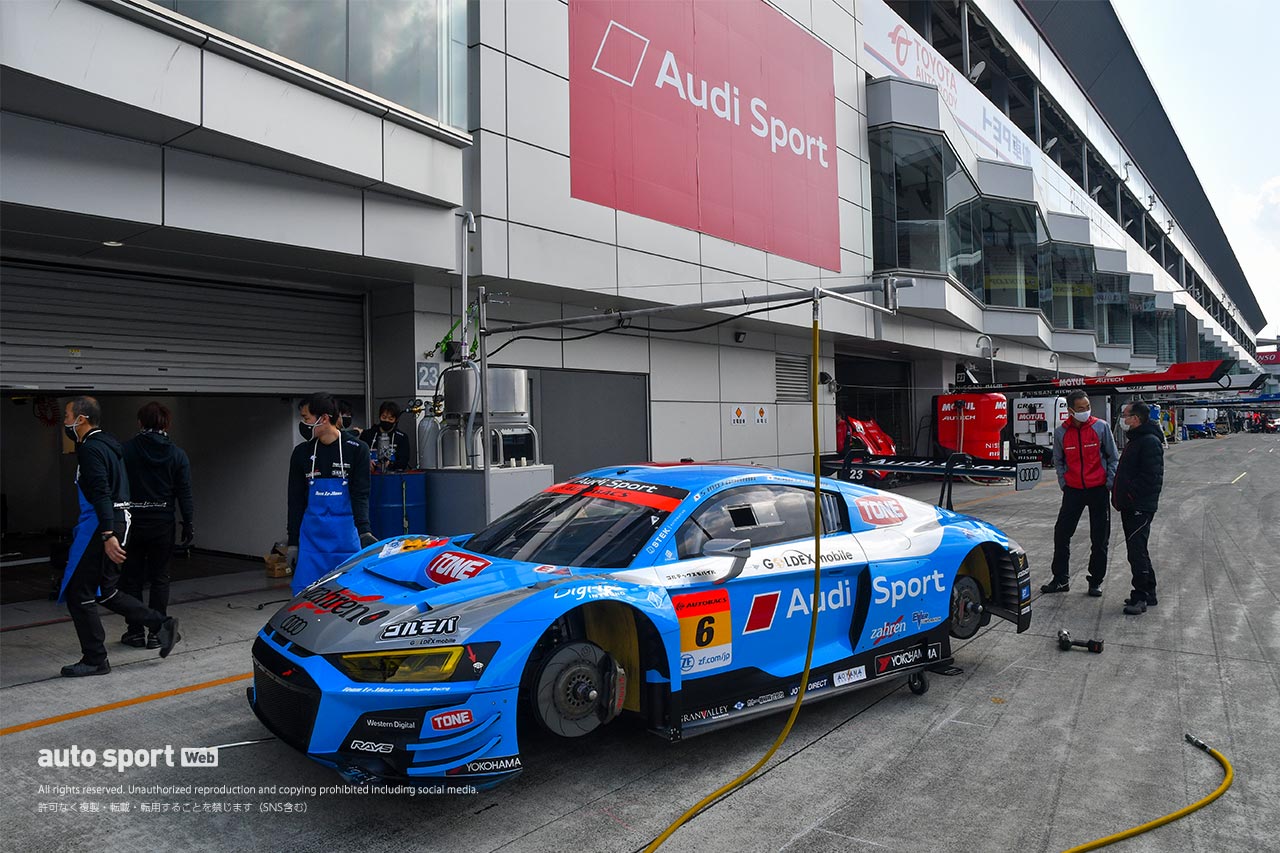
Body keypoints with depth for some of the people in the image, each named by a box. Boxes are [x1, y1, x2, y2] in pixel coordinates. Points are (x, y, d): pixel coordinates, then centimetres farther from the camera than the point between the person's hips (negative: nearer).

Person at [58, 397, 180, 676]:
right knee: (105, 592, 16)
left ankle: (94, 660, 9)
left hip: (100, 527, -10)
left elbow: (101, 494, -23)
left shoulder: (90, 449, -13)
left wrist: (107, 535, -28)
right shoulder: (109, 445, 17)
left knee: (78, 593, 1)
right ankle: (162, 624, 12)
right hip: (118, 522, 10)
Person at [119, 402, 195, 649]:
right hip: (162, 524, 1)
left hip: (132, 523, -1)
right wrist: (189, 525, 2)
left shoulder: (125, 450, -4)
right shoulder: (177, 454, -1)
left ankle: (135, 632, 14)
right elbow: (184, 493, -3)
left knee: (132, 578, 10)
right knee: (160, 578, 8)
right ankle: (156, 633, 10)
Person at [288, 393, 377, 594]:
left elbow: (360, 494, -6)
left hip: (347, 537, -3)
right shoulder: (301, 453, 8)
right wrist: (293, 542, 8)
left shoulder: (356, 449, -3)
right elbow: (296, 500, 11)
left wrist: (363, 531, -20)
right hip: (311, 536, 3)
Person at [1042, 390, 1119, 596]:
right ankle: (1061, 579, 13)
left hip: (1098, 489, -1)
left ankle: (1096, 581, 19)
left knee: (1100, 539, 6)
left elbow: (1112, 457, 1)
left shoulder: (1101, 427, -6)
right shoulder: (1061, 432, -1)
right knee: (1061, 534, 2)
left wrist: (1109, 483, -4)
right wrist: (1063, 483, 3)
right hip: (1073, 489, 2)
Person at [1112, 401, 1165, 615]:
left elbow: (1151, 477, -22)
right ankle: (1148, 593, 24)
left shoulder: (1150, 442, -15)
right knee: (1137, 550, 15)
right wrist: (1119, 495, 15)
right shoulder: (1135, 440, 18)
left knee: (1137, 551, -9)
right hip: (1130, 507, 11)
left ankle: (1140, 596, -4)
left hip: (1140, 508, -11)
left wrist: (1129, 493, -19)